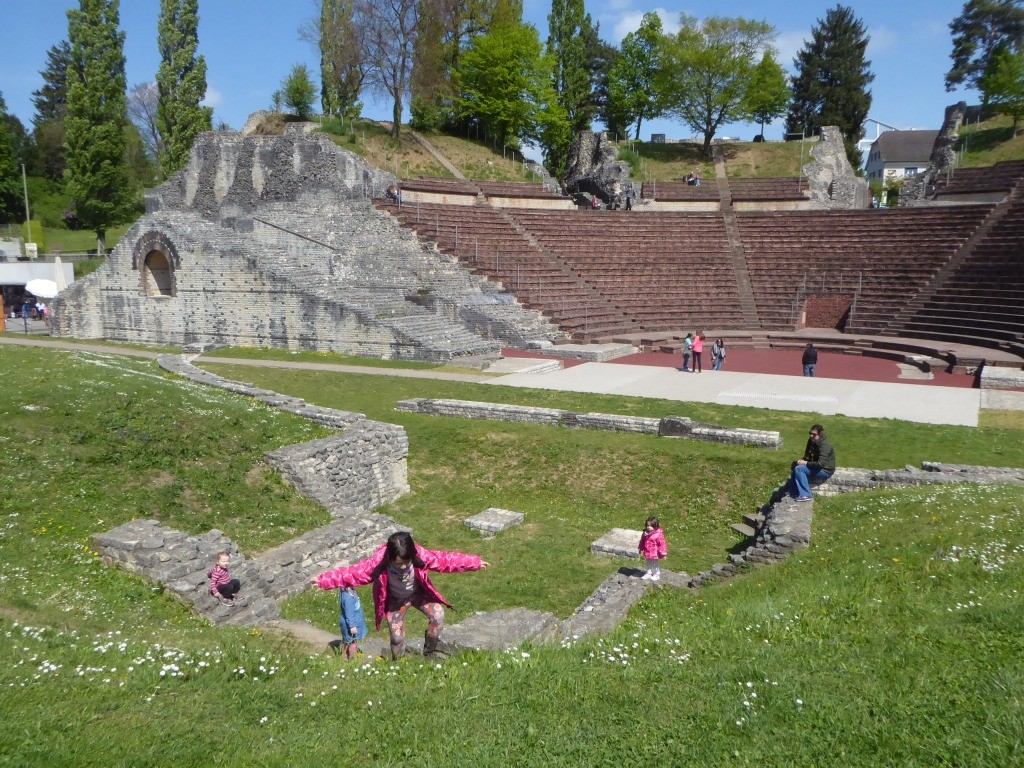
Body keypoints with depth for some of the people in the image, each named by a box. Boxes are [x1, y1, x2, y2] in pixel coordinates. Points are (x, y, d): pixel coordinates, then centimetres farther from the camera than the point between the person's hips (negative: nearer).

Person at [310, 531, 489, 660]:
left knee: (438, 615, -17)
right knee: (397, 637, 1)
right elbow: (352, 573, -29)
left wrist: (475, 563, -23)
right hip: (395, 600, -1)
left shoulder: (421, 556, -34)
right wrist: (322, 581, -30)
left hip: (418, 593, 1)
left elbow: (445, 560, -27)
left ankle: (430, 653, 6)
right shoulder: (377, 563, -36)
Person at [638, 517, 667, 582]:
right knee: (649, 563, 22)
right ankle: (649, 573, 39)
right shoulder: (645, 533, -4)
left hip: (655, 553, -6)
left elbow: (662, 544, -20)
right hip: (647, 553, 6)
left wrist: (663, 553, -18)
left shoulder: (658, 534, -24)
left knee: (656, 564, 14)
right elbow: (642, 542, 10)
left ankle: (656, 575, 31)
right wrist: (641, 550, 16)